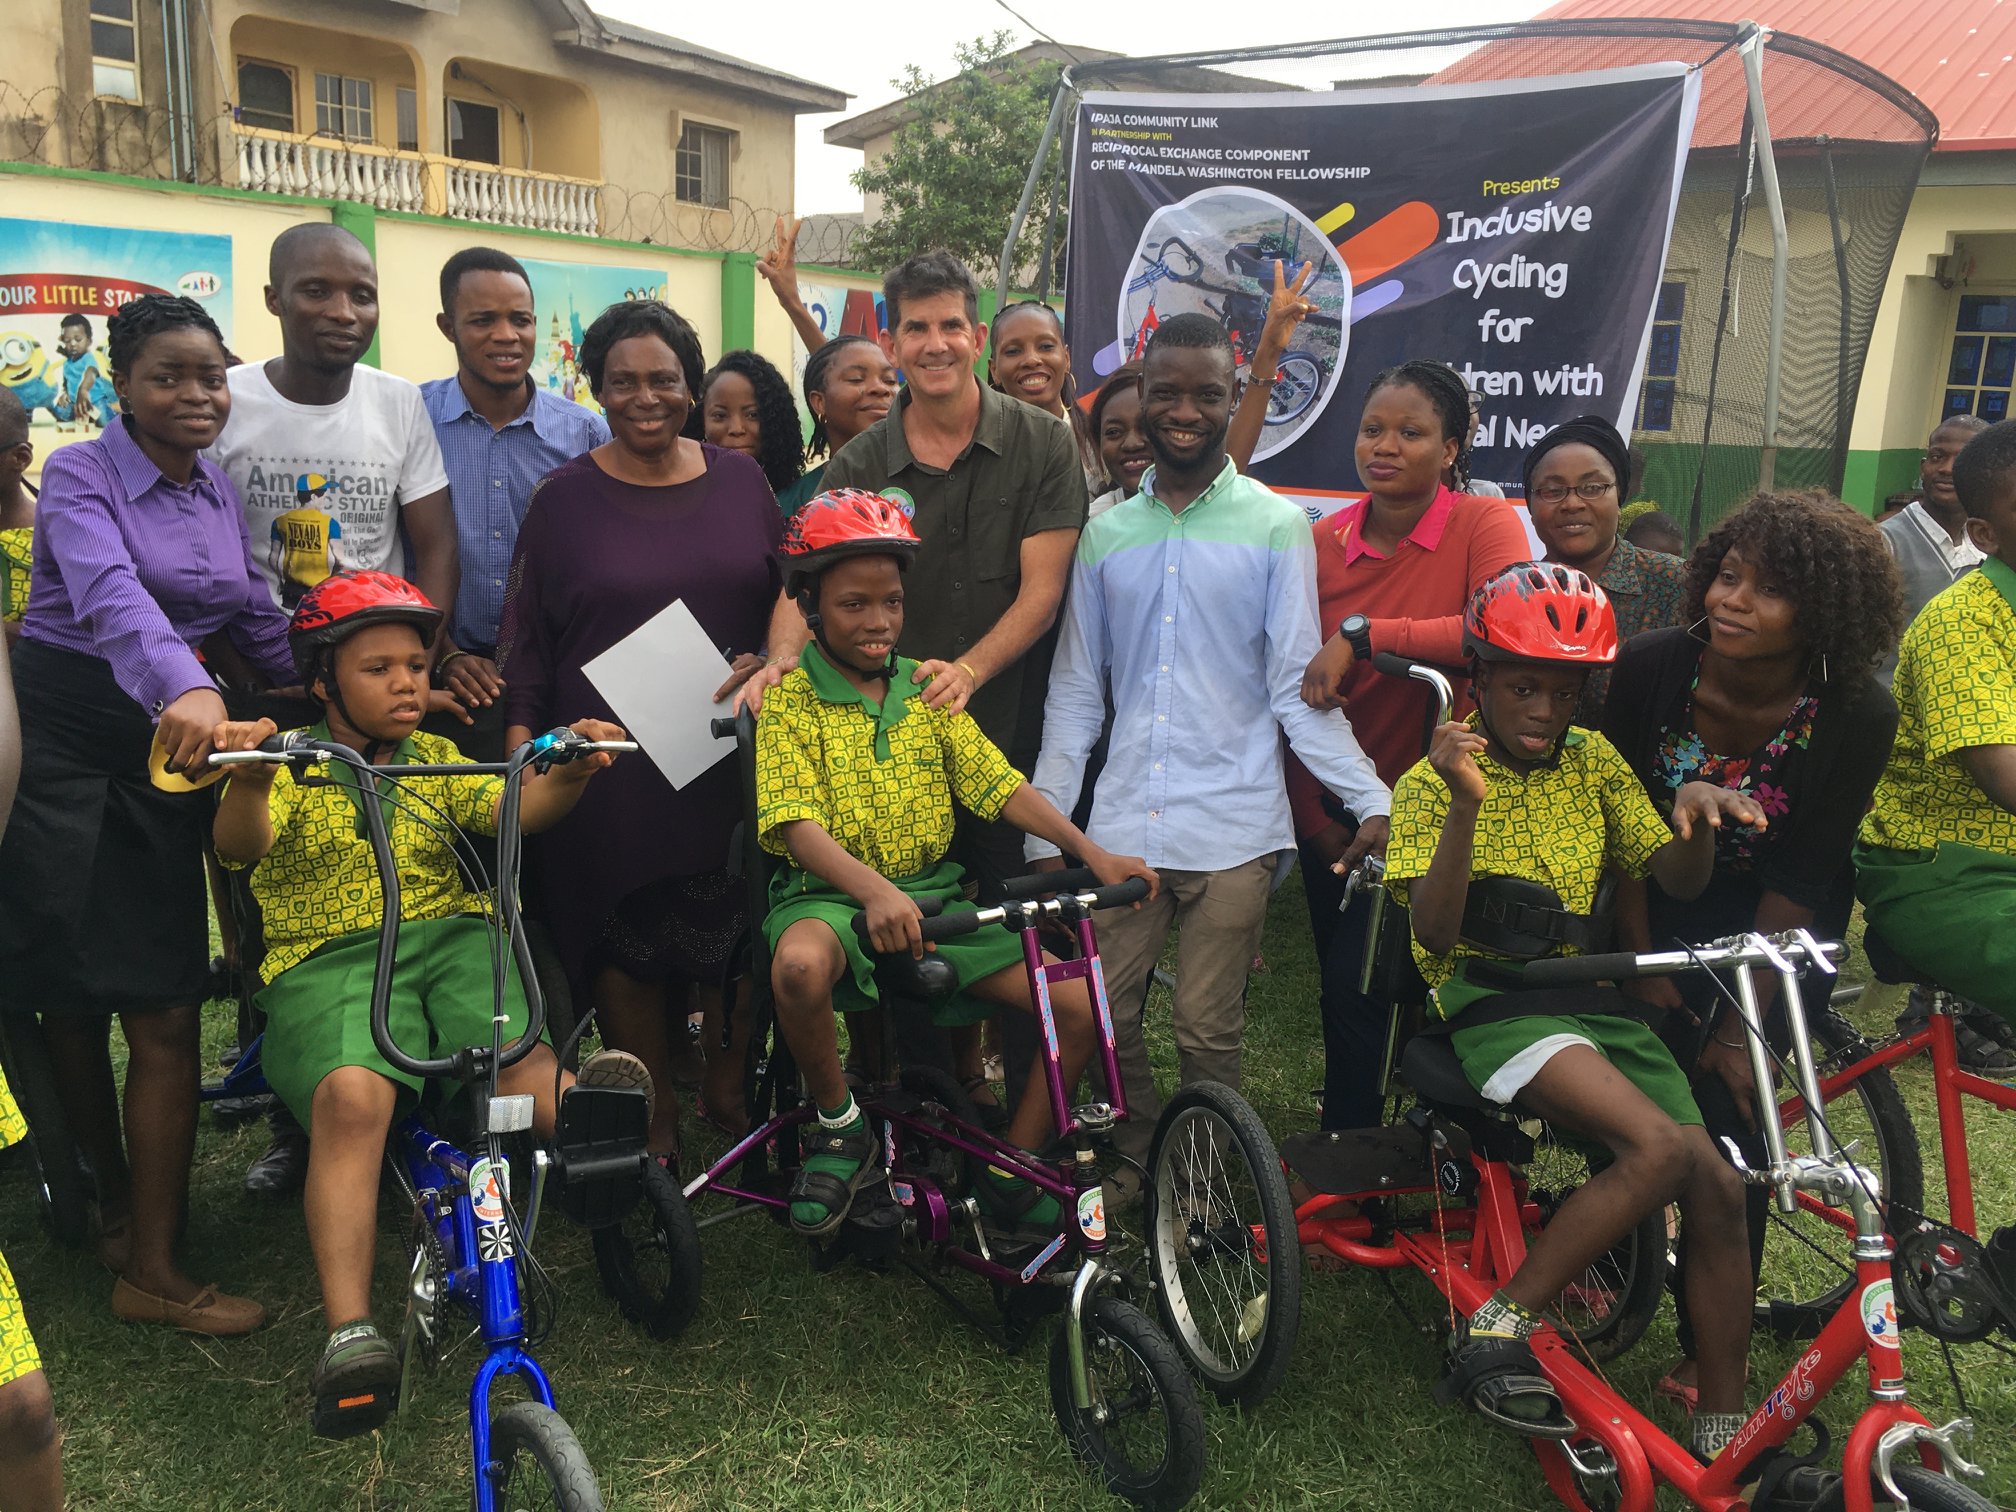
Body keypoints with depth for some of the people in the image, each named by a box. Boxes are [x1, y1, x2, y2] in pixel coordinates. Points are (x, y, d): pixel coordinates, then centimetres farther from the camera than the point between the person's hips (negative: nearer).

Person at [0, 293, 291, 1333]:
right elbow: (110, 593, -30)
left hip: (164, 757, 5)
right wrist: (186, 688, -48)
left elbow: (257, 619, 15)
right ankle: (114, 1197, 25)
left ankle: (151, 1269, 15)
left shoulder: (217, 490, 10)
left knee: (165, 1015, 4)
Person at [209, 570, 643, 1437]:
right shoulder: (293, 765, 11)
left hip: (451, 935, 6)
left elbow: (515, 810, 4)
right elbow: (241, 845, -9)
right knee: (350, 1095, -31)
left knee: (519, 1052, -27)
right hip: (327, 959, -6)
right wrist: (248, 776, -32)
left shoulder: (433, 760, 22)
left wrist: (572, 773, -18)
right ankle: (349, 1333, -36)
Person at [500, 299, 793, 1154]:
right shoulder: (564, 497, 3)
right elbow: (523, 636, 4)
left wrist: (773, 659, -6)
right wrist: (524, 746, -4)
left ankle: (729, 1089, 27)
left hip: (730, 755, 2)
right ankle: (653, 1123, 19)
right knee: (629, 951, 3)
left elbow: (791, 585, 13)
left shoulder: (739, 480, 8)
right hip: (611, 763, -1)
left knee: (733, 934, 5)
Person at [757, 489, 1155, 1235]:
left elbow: (999, 783, 3)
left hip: (934, 894, 4)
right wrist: (874, 891, -35)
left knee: (1081, 1005, -10)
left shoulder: (925, 689, 10)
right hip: (830, 893, -4)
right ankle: (840, 1129, -10)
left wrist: (1091, 850, -12)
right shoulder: (788, 698, -4)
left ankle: (1010, 1176, 9)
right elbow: (798, 825, -17)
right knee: (800, 964, -40)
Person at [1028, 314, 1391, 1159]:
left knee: (1208, 1034, 1)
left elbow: (1297, 684, -1)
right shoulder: (1107, 533, 11)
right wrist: (1045, 829, 9)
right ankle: (1140, 1161, 30)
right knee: (1101, 1018, 4)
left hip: (1233, 827, -3)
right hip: (1122, 825, 3)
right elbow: (1075, 692, 13)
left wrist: (1370, 799, -13)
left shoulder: (1275, 527, 2)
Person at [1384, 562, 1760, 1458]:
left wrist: (1696, 812, -15)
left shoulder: (1593, 763, 12)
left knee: (1718, 1187, -8)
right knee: (1659, 1146, -27)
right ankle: (1499, 1326, -14)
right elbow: (1435, 932, -16)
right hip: (1485, 999, -6)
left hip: (1585, 996, 6)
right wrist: (1466, 804, -29)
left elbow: (1678, 880, 7)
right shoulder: (1436, 780, -3)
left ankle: (1723, 1436, 7)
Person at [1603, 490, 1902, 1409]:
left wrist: (1742, 1021, -16)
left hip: (1771, 927, -1)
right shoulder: (1652, 668, -22)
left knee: (1730, 1118, -6)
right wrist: (1640, 965, -10)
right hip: (1662, 905, 1)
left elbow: (1798, 883, -19)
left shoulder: (1856, 716, -24)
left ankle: (1708, 1350, 11)